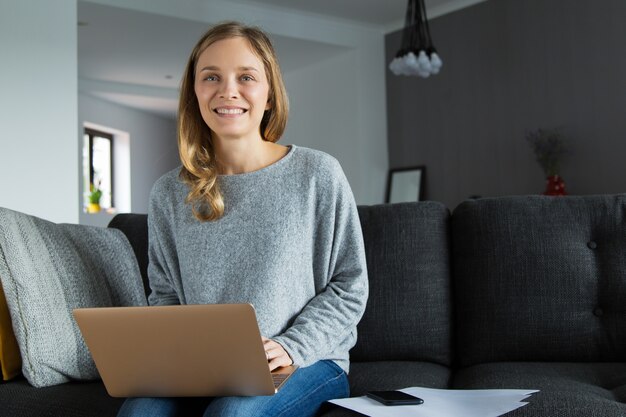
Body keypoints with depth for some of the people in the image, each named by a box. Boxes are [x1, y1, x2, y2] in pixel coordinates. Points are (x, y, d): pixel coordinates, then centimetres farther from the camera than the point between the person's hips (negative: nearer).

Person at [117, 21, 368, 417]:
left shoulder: (318, 174, -5)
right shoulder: (170, 193, 6)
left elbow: (349, 287, -1)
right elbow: (165, 293, 14)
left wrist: (291, 347, -14)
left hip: (307, 361, -2)